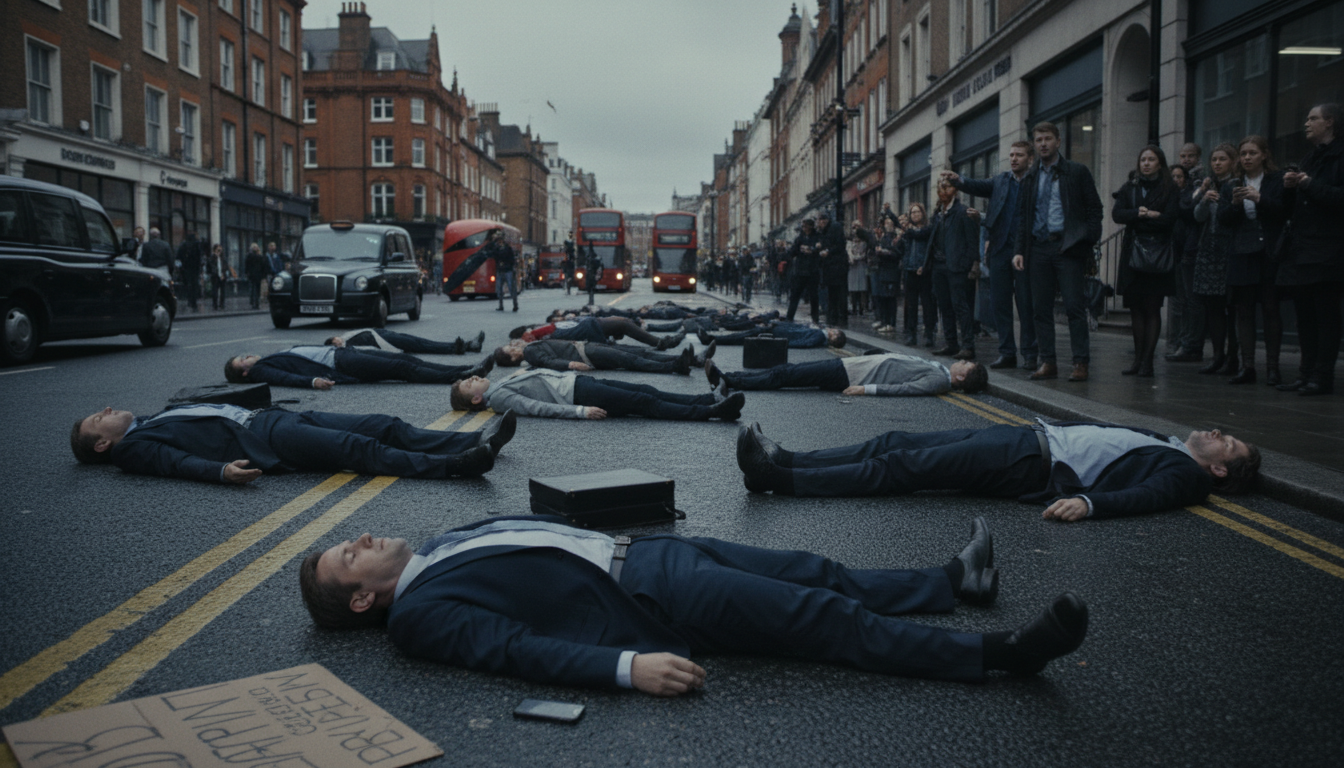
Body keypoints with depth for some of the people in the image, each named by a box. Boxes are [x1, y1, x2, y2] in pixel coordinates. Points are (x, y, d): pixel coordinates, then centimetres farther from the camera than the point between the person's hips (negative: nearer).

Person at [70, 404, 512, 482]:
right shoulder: (133, 448, 5)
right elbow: (179, 462, -15)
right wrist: (222, 471, -33)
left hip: (268, 418, 8)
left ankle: (472, 443, -13)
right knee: (361, 448, -26)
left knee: (383, 426, -7)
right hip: (263, 445, -8)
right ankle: (456, 465, -36)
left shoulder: (157, 419, 31)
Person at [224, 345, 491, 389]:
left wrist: (333, 344, 21)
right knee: (401, 368, -17)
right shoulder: (260, 370, 1)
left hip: (342, 353, 9)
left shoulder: (273, 358, 27)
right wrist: (312, 381, -35)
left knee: (405, 359, -4)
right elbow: (285, 378, -18)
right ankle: (458, 377, -20)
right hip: (339, 366, -9)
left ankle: (464, 371, -9)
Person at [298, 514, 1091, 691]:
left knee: (818, 574, 9)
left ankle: (958, 579, 23)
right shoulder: (419, 614, -9)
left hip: (637, 550, 8)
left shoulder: (445, 543, 18)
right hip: (646, 603, -8)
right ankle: (999, 654, -5)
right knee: (826, 616, -11)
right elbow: (518, 648, -22)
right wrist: (628, 665, -33)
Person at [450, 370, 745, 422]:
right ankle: (712, 412, -22)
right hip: (576, 394, -9)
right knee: (645, 402, -17)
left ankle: (714, 401, -11)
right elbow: (538, 407, -17)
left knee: (647, 392, -5)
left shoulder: (502, 383, 21)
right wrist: (581, 411, -25)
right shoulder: (497, 397, -7)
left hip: (575, 380, 9)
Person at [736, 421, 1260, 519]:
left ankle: (778, 479, -20)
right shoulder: (1158, 438, 25)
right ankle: (783, 460, -6)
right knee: (897, 444, -3)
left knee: (902, 467, -17)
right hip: (1032, 435, 8)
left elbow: (1147, 496, -19)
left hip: (1034, 466, -8)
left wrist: (1089, 501, -35)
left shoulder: (1186, 474, 0)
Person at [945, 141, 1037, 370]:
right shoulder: (1000, 181, 13)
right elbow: (978, 186, -2)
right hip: (1000, 250, 4)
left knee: (1026, 304, 0)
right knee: (999, 303, 6)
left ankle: (1029, 354, 9)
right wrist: (958, 180, -22)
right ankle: (1006, 353, 14)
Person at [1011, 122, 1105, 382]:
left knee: (1074, 306, -7)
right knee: (1040, 309, 3)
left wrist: (1089, 242, -9)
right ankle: (1047, 363, 9)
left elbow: (1094, 208, 3)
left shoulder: (1077, 172, 5)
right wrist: (1019, 250, 5)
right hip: (1038, 248, 4)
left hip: (1067, 247, -4)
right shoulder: (1030, 178, 16)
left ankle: (1080, 363, -3)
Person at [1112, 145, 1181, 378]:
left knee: (1152, 308, -3)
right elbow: (1117, 214, -2)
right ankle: (1138, 359, 10)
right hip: (1133, 254, 3)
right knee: (1136, 307, 4)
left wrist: (1137, 218, -7)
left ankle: (1147, 360, 0)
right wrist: (1147, 215, -14)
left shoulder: (1170, 190, 3)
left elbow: (1169, 219, -11)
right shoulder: (1129, 188, 12)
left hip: (1158, 255, -3)